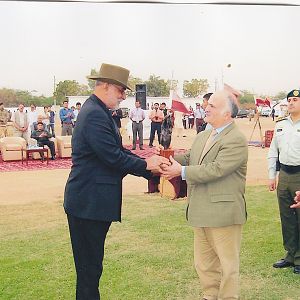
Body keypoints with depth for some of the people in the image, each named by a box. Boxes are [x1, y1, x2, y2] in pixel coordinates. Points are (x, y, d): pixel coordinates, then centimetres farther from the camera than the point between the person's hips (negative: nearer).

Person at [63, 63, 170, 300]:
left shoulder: (98, 111, 15)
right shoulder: (95, 114, -18)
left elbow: (117, 151, 14)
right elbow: (113, 157, -22)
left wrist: (150, 163, 4)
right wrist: (146, 165, -8)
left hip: (91, 202, 10)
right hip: (90, 202, -10)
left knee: (90, 263, 18)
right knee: (89, 265, 0)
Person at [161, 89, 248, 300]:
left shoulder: (236, 140, -17)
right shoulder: (202, 136, 12)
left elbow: (215, 169, -25)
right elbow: (189, 157, 13)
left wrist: (182, 171, -20)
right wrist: (170, 160, -8)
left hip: (223, 211, -9)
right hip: (202, 211, 9)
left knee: (227, 262, 7)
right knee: (204, 262, 20)